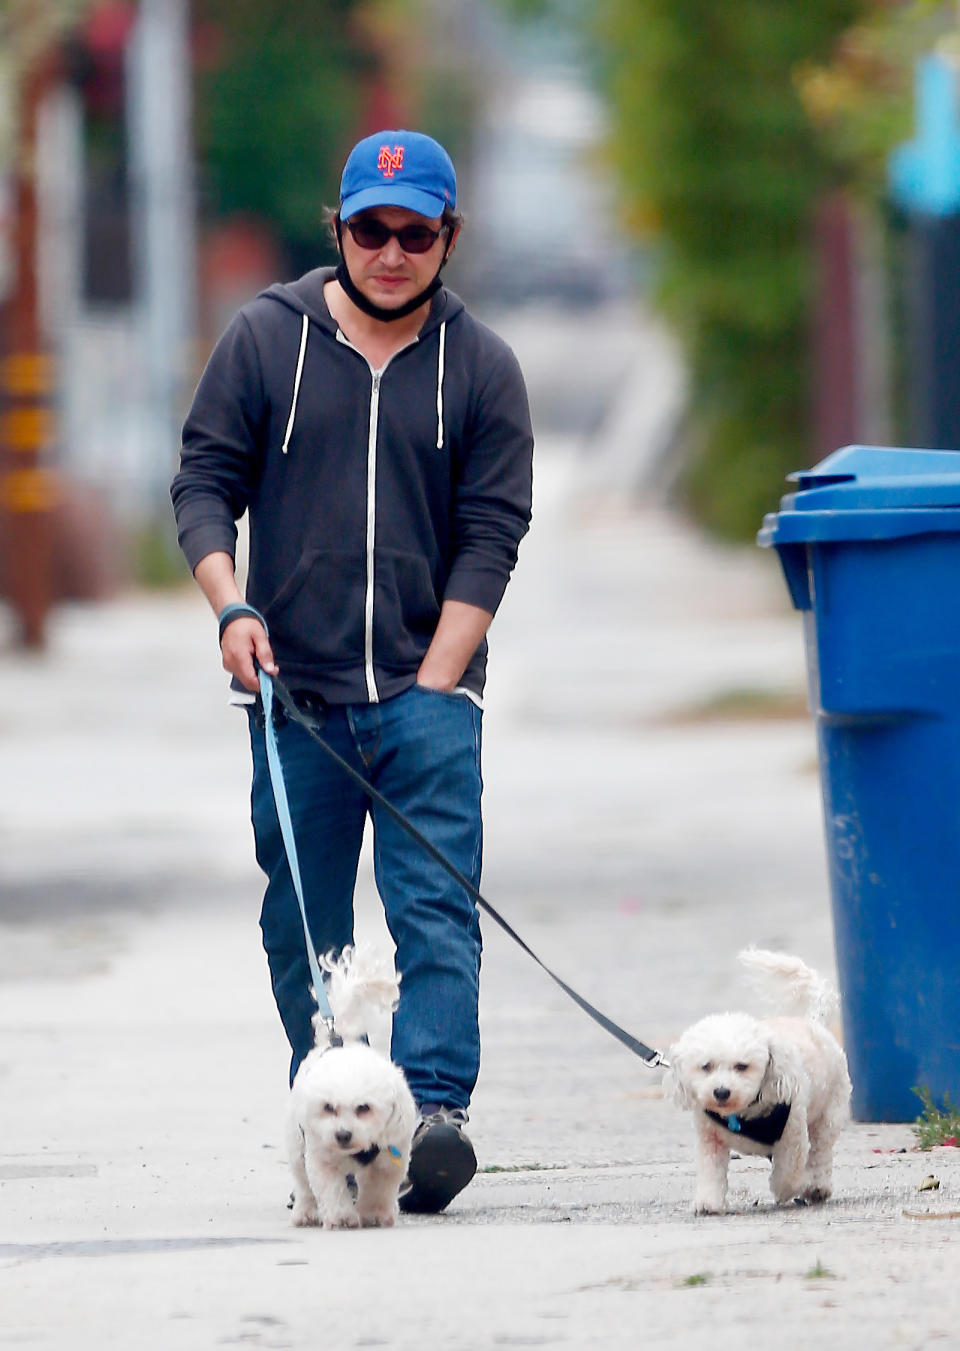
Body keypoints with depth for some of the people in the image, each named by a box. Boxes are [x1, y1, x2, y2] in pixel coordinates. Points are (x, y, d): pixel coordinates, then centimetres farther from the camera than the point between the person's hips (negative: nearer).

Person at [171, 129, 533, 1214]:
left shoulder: (480, 367, 4)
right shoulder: (265, 340, 5)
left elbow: (490, 535, 2)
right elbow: (204, 481, 6)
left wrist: (434, 683, -7)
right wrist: (231, 609, -11)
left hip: (426, 691, -1)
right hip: (295, 691, 2)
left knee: (435, 912, -14)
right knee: (303, 930, 5)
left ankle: (433, 1114, -24)